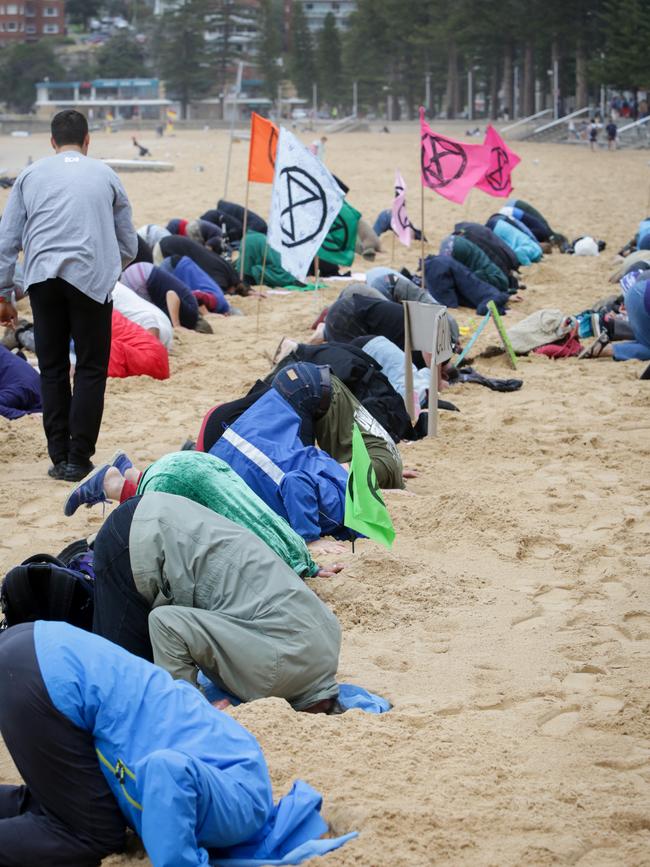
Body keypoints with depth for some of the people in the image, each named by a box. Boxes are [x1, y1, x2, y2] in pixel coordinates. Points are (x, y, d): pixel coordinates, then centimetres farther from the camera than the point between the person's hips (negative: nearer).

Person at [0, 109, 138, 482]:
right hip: (91, 278, -2)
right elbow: (129, 245, 16)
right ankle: (78, 459, 1)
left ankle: (60, 457, 12)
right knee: (91, 370, 6)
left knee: (52, 369, 11)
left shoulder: (31, 175, 14)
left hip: (43, 279, 2)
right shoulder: (105, 175, 12)